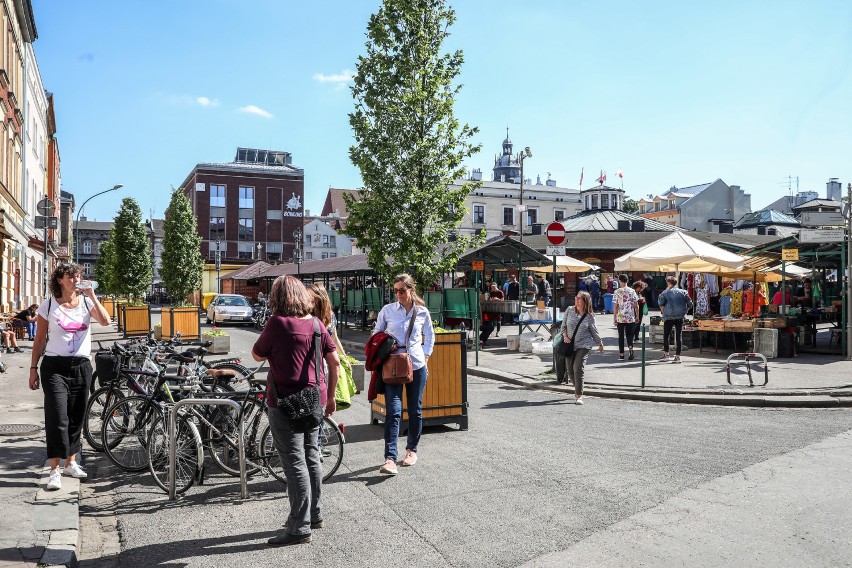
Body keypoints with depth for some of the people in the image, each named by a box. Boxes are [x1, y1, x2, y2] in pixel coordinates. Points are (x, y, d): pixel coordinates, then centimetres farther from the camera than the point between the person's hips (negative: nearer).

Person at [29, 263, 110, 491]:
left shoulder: (86, 302, 4)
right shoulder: (48, 305, 1)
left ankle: (70, 463, 23)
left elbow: (105, 321, -14)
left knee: (76, 417, 10)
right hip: (55, 366, -3)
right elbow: (39, 340, 5)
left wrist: (92, 295, -16)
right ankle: (55, 470, -6)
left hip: (81, 366, 3)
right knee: (57, 418, -10)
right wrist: (33, 368, 2)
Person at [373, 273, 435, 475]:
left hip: (417, 366, 2)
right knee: (393, 412, -10)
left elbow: (430, 335, 18)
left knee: (415, 410, 11)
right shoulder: (387, 310, -1)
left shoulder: (422, 312, 2)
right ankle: (390, 459, -12)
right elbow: (376, 335, 10)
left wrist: (426, 355, 8)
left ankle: (412, 449, 29)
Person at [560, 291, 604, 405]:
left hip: (584, 345, -3)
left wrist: (600, 344, 16)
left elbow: (594, 331, 8)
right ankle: (578, 389, 31)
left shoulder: (589, 316, -4)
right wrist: (565, 336, -7)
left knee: (578, 368, -14)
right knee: (570, 369, 7)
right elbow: (563, 325, 8)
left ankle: (578, 396, -8)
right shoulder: (569, 310, 1)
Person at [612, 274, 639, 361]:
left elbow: (615, 306, -7)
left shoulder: (617, 292, -6)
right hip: (631, 318, 2)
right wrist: (637, 315, 11)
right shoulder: (632, 291, 0)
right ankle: (631, 349, -11)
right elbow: (636, 305, 1)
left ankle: (621, 354, 8)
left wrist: (614, 318, -1)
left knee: (621, 336, 7)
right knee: (629, 335, 12)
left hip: (620, 318, -2)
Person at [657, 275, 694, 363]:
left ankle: (666, 354, 7)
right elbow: (690, 304, 5)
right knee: (678, 336, 6)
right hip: (680, 317, 3)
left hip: (669, 317, -3)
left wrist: (663, 311, 7)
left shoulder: (665, 292, -1)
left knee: (666, 336, 9)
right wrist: (684, 311, 17)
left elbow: (660, 303, -8)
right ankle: (677, 356, 6)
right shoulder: (683, 292, 7)